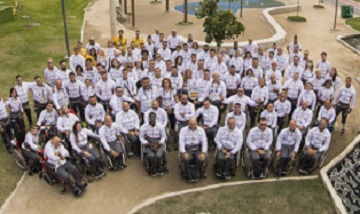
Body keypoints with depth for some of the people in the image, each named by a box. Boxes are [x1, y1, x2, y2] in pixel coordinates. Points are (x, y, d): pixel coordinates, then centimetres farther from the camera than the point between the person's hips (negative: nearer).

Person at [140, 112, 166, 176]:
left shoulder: (160, 126, -4)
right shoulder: (143, 127, -6)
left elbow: (163, 136, 3)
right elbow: (141, 138, -1)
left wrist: (158, 144, -13)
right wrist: (149, 144, -15)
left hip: (158, 144, 0)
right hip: (149, 144, 0)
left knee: (159, 155, -27)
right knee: (151, 156, -28)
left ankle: (159, 170, 1)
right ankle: (153, 171, -3)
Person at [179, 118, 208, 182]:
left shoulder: (201, 130, 7)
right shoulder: (183, 130, 3)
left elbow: (204, 141, -1)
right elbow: (181, 141, -7)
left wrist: (203, 153, -16)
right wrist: (184, 153, -22)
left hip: (198, 149, 1)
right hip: (187, 149, -1)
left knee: (201, 159, -30)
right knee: (186, 159, -33)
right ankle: (190, 176, -12)